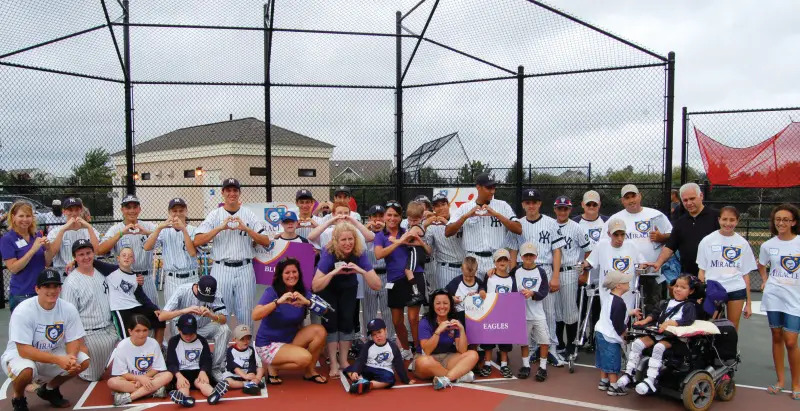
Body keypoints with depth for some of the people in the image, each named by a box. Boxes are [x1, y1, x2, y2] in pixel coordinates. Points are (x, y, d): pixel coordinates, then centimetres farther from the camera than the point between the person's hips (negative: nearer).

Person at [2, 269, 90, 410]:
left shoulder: (69, 309, -12)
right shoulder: (23, 311, -24)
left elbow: (74, 340, -6)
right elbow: (24, 350, -28)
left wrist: (71, 357, -30)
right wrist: (58, 360, -36)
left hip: (52, 353, 5)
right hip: (19, 354, -4)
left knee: (82, 361, -15)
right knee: (26, 369, -36)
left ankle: (49, 389, 13)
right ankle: (18, 398, 1)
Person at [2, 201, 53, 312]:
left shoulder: (37, 236, 6)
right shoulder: (7, 239, -6)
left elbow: (47, 263, 8)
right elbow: (13, 268, -13)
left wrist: (48, 248, -11)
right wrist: (33, 250, -21)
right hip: (21, 295, -4)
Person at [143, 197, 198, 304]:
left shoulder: (193, 230, 1)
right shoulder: (164, 231, 6)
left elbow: (193, 252, -14)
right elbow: (146, 247, -8)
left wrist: (183, 229, -18)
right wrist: (159, 227, -18)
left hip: (191, 279, -1)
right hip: (171, 280, 1)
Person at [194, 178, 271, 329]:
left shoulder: (249, 215, 7)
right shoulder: (214, 215, 5)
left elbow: (266, 242, 0)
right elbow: (197, 241, -6)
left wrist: (246, 228, -12)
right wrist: (221, 227, -15)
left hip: (245, 270, 1)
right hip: (221, 270, -1)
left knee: (246, 313, 6)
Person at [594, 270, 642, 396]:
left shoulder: (609, 299, 7)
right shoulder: (619, 303, -24)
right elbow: (618, 325, -23)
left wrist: (630, 313, 22)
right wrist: (624, 334, -8)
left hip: (601, 333, 10)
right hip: (610, 338, -10)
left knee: (605, 359, 20)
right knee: (613, 362, 2)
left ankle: (604, 381, 32)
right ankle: (614, 387, 11)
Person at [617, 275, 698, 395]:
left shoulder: (689, 306, 2)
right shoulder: (666, 303, 22)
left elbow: (687, 321, -13)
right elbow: (655, 314, 19)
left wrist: (669, 323, -25)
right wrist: (645, 321, 0)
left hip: (672, 337, -6)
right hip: (657, 333, 6)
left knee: (658, 348, -33)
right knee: (637, 343, -11)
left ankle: (650, 380, -34)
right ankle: (629, 373, -6)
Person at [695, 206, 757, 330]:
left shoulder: (743, 243, 6)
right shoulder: (707, 241, 2)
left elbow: (746, 274, 8)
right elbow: (701, 272, 5)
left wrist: (748, 302, 7)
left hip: (737, 290, 1)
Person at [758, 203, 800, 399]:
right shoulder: (768, 245, 2)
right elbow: (761, 265, 21)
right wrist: (765, 280, 6)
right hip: (773, 298, 3)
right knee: (777, 338, 9)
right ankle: (780, 380, 21)